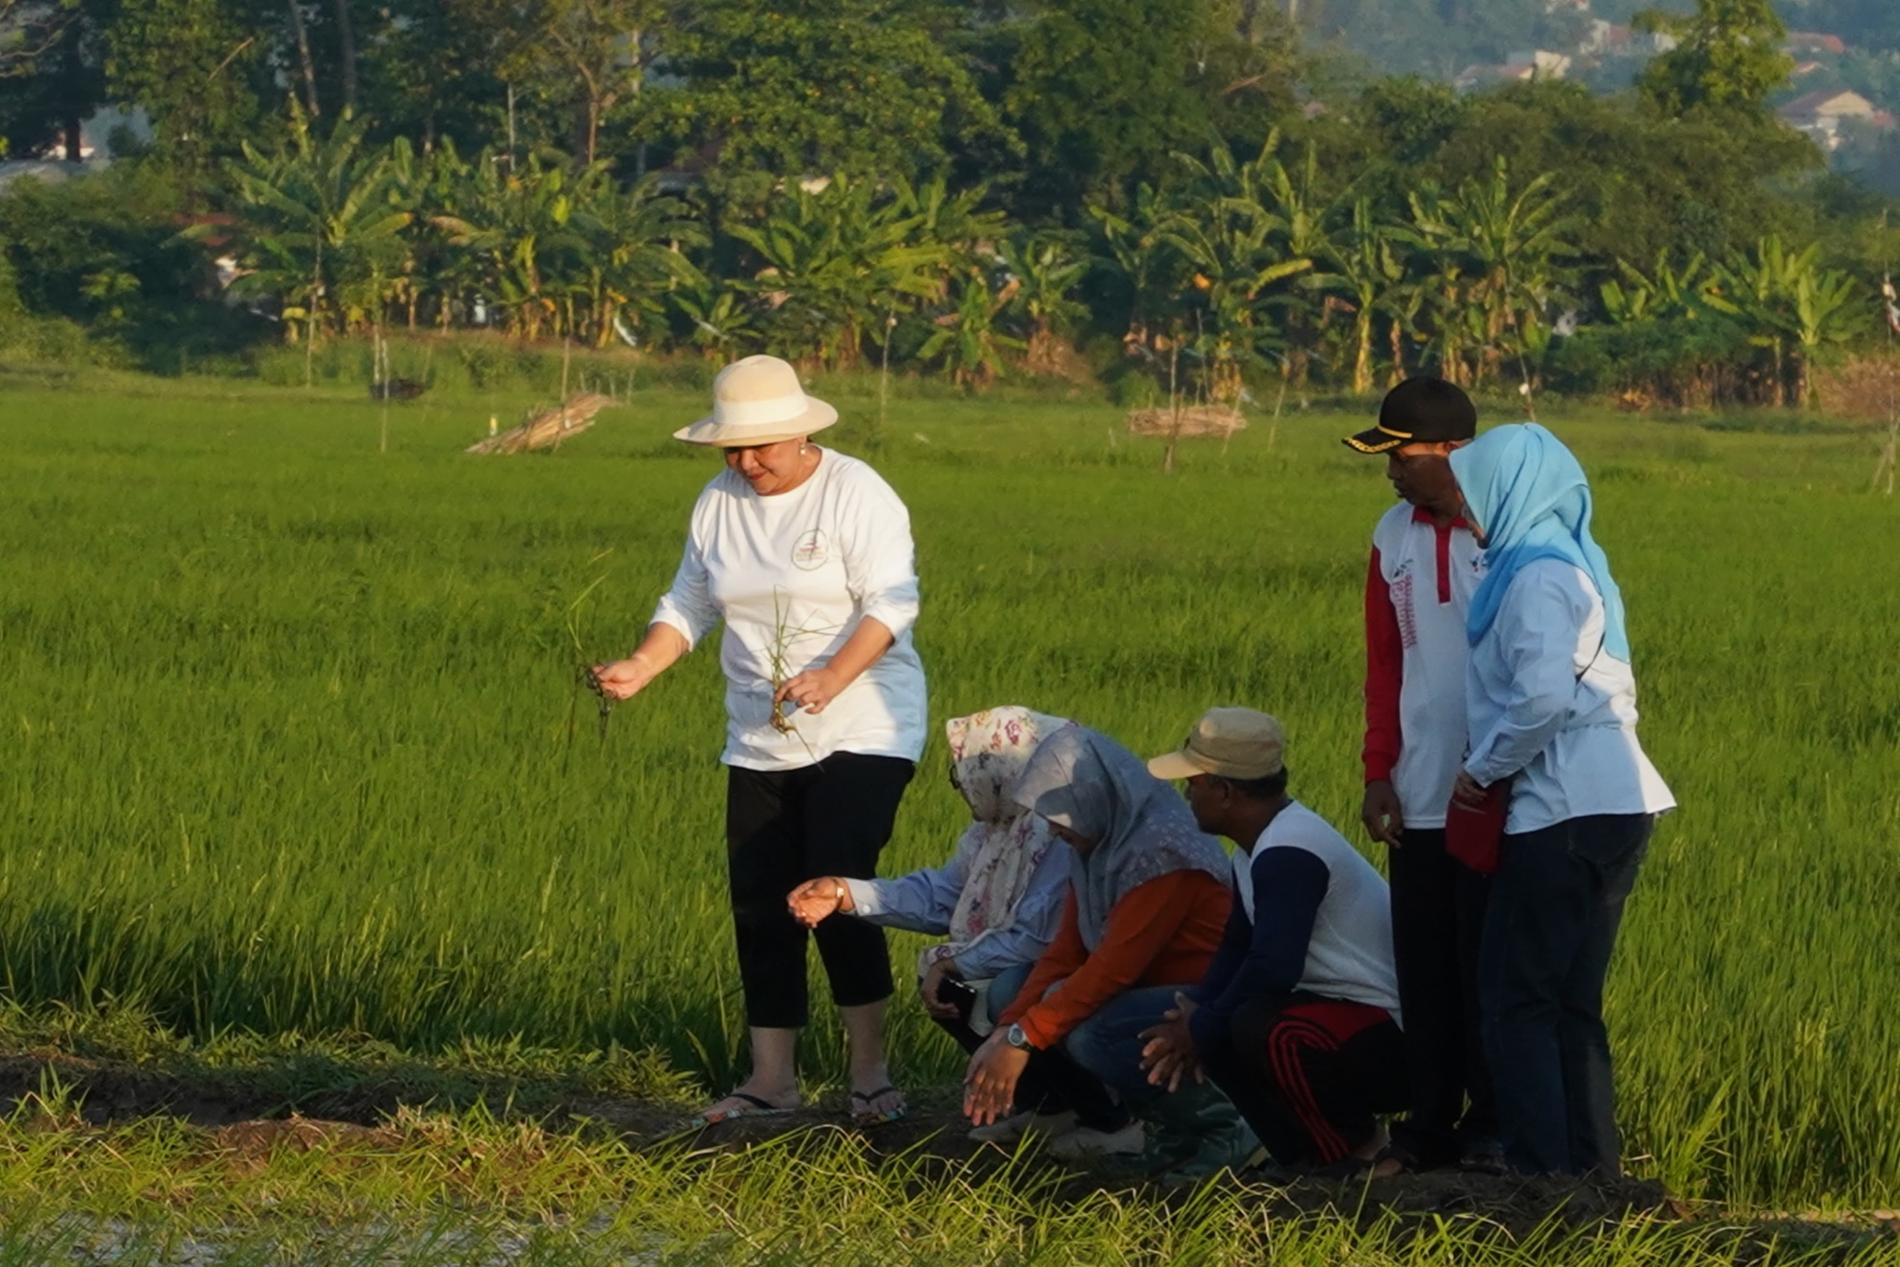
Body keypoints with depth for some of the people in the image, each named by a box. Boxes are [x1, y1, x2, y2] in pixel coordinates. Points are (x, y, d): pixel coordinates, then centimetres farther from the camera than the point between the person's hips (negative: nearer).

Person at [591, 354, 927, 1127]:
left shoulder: (855, 494, -9)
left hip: (861, 732, -6)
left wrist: (833, 676, -31)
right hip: (760, 741, 6)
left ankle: (870, 1074, -9)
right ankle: (772, 1078, 11)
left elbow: (892, 602, -16)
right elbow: (689, 605, 13)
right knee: (759, 907, 4)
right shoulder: (719, 504, 9)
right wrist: (641, 669, -6)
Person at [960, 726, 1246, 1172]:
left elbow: (1113, 969, -27)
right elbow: (1064, 955, 3)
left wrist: (1022, 1039, -26)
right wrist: (1004, 1032, -10)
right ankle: (1111, 1125, 10)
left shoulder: (1160, 850, -23)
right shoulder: (1096, 849, 6)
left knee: (1092, 1037, -33)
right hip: (1154, 994, 10)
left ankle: (1210, 1126, -12)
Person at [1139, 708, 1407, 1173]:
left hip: (1393, 1045, -11)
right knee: (1219, 1030, 4)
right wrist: (1195, 1011, -3)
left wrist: (1203, 1029, -15)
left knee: (1261, 1028, -33)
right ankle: (1308, 1153, 7)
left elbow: (1272, 969, -30)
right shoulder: (1259, 848, 11)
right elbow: (1237, 950, 15)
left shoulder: (1288, 855, -23)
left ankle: (1356, 1152, -11)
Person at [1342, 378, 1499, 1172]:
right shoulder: (1395, 537, 10)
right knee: (1423, 965, 6)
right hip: (1420, 798, 5)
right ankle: (1431, 1125, 11)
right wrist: (1379, 772, 7)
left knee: (1488, 964, -2)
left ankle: (1495, 1126, 5)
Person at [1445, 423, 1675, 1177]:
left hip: (1569, 813, -10)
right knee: (1568, 1002, 13)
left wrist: (1482, 770, -10)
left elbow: (1543, 697, -25)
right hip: (1608, 800, 10)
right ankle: (1591, 1165, 13)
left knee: (1520, 996, -6)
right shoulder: (1570, 565, 19)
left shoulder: (1539, 577, -12)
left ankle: (1544, 1166, -9)